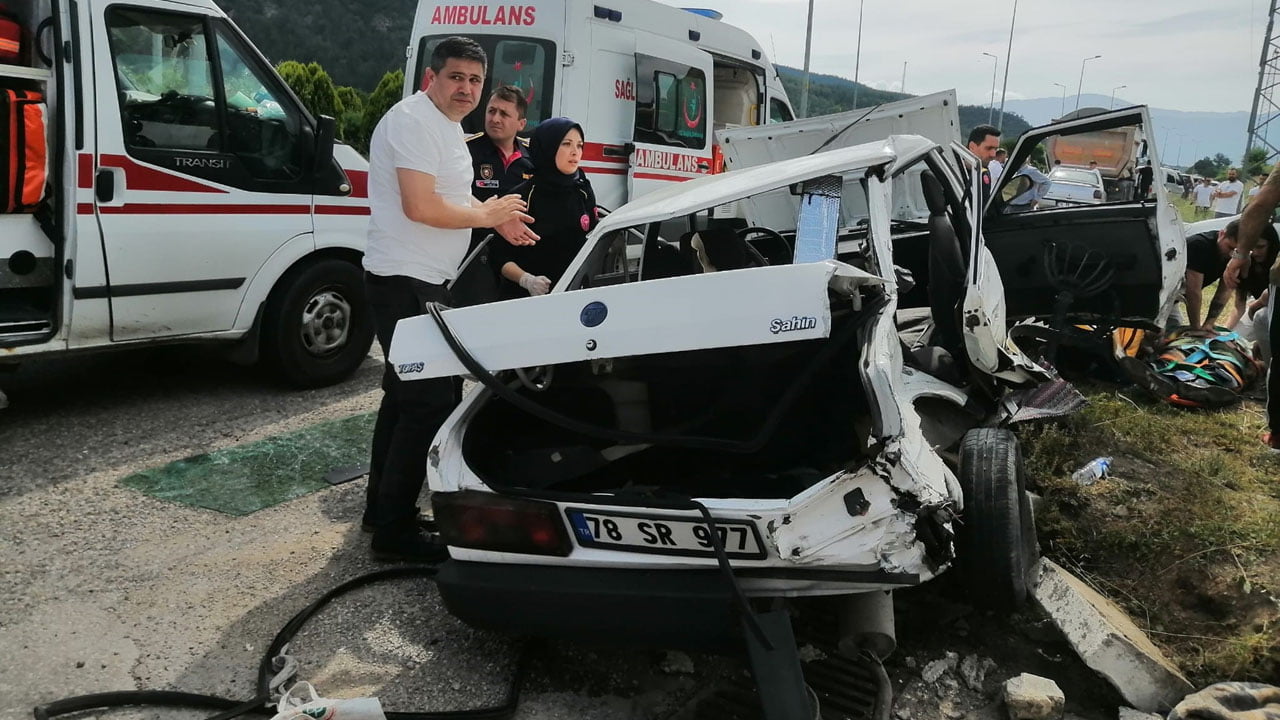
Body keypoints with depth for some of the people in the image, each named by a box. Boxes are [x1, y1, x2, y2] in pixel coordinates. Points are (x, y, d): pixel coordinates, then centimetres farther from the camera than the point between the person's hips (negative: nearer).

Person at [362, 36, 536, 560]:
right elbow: (421, 208, -25)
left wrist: (499, 219, 12)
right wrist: (485, 215, -12)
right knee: (433, 400, -9)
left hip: (423, 281, 11)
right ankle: (394, 531, 0)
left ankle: (382, 508, 32)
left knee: (408, 393, 18)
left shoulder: (446, 126, 16)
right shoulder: (415, 121, -16)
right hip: (406, 281, -11)